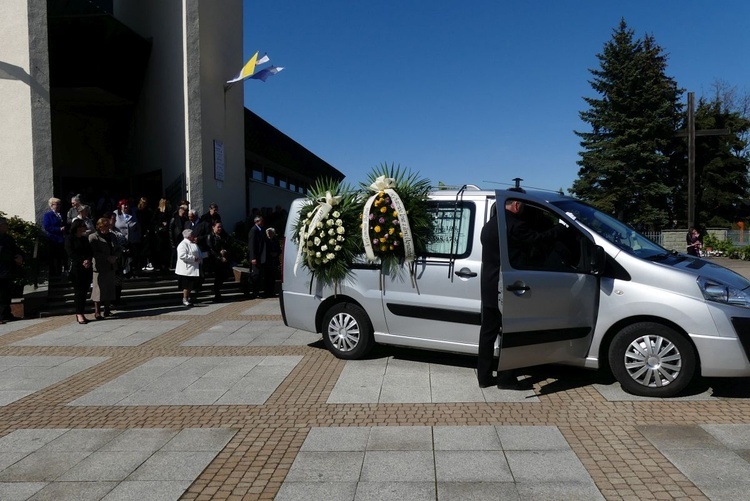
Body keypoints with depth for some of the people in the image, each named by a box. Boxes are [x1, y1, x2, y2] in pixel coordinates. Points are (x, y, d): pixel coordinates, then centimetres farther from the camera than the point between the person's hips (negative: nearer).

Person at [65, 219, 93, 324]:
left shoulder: (85, 238, 18)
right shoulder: (69, 238, 1)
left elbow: (91, 251, 10)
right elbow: (71, 253, -8)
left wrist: (88, 260, -9)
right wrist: (82, 261, -17)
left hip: (87, 267, 5)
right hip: (76, 267, -5)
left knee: (85, 290, 3)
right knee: (78, 290, -6)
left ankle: (81, 313, 8)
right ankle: (79, 314, -3)